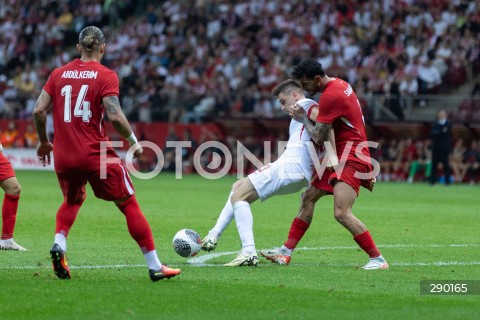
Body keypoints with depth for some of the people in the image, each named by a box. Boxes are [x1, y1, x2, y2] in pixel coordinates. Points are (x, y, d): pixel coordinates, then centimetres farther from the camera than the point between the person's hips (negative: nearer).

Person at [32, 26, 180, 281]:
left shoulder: (59, 74, 7)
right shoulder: (105, 76, -6)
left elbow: (38, 110, 4)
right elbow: (115, 116, -17)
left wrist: (43, 141, 19)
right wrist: (134, 142, -2)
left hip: (63, 156, 4)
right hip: (96, 154, -4)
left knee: (72, 201, 29)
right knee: (129, 204, 7)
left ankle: (59, 244, 2)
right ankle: (154, 266, 7)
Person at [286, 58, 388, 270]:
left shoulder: (330, 96, -18)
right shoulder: (339, 84, 11)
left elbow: (319, 138, -16)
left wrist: (302, 118, -2)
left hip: (350, 158, -11)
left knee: (341, 213, -22)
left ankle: (377, 259, -19)